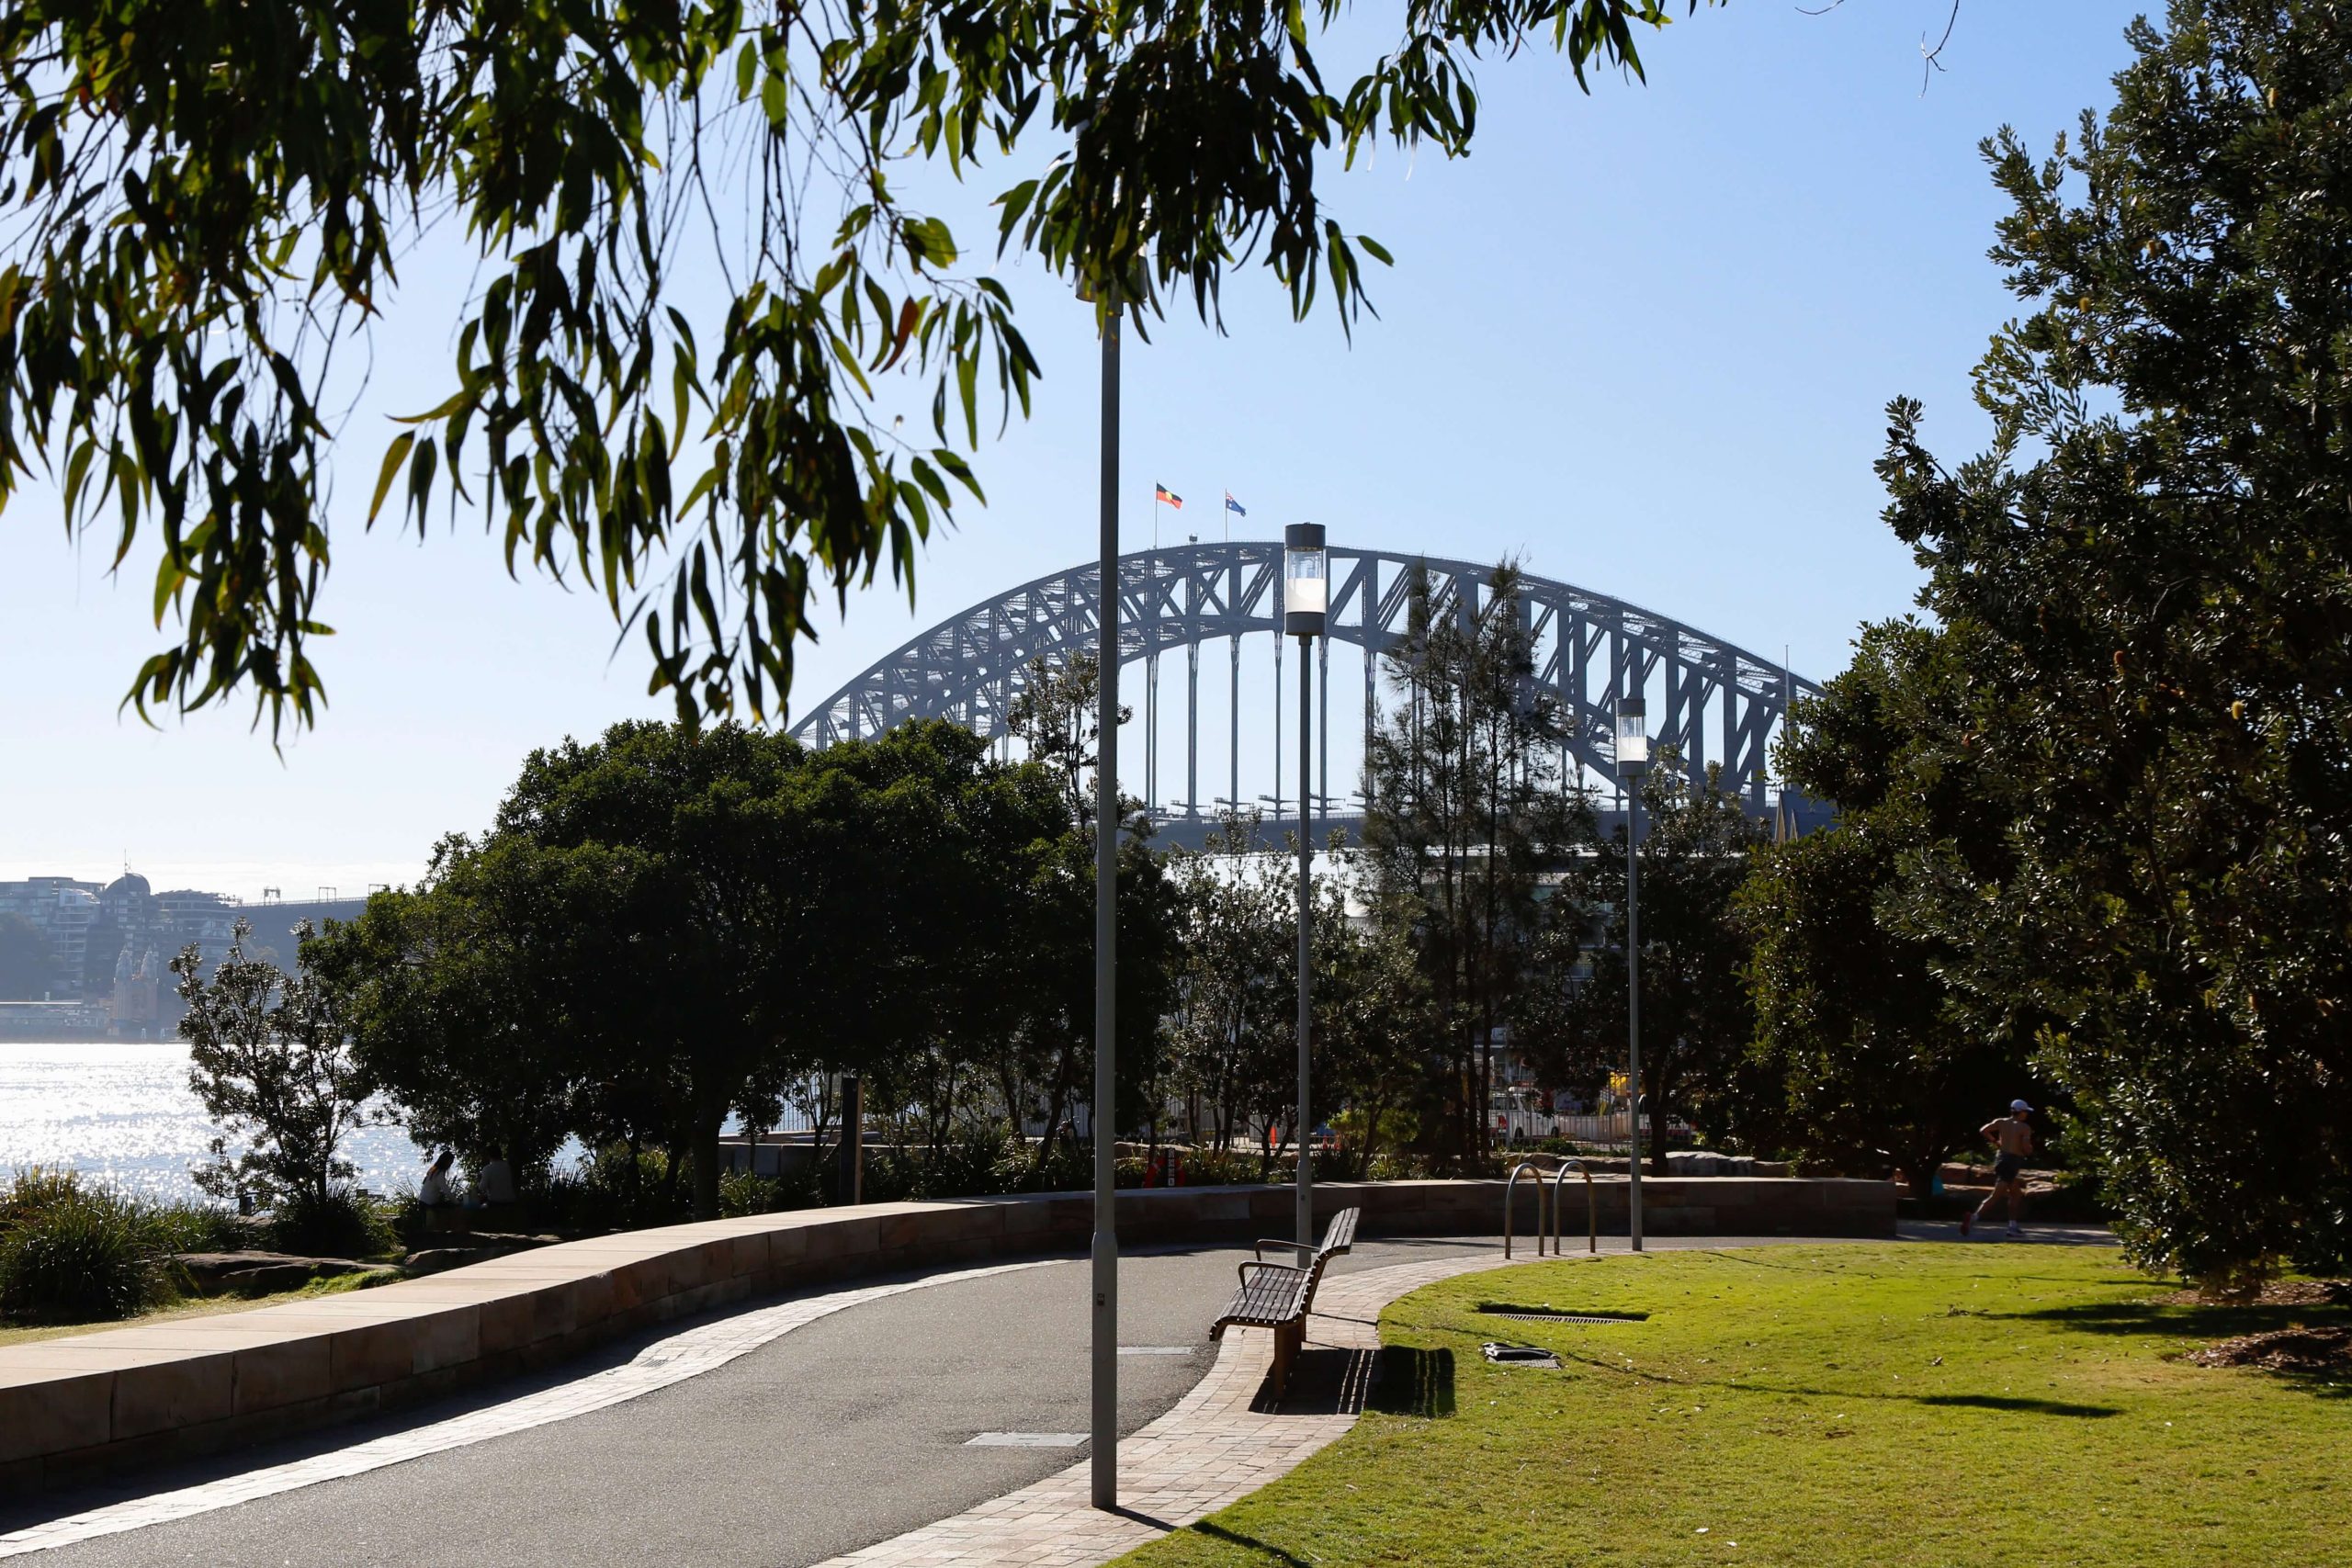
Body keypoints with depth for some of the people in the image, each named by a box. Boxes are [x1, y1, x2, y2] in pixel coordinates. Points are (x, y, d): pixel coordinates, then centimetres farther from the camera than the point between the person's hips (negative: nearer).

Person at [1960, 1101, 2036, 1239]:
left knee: (2016, 1194, 21)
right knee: (1996, 1195, -11)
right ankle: (1974, 1218, -27)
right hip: (2012, 1161, -7)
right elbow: (2026, 1148, -16)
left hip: (2001, 1157, 7)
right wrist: (2030, 1148, 8)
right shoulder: (2025, 1128, -6)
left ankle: (2013, 1227, 21)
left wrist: (1995, 1142, 15)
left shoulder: (2001, 1122, 8)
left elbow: (1983, 1131, 0)